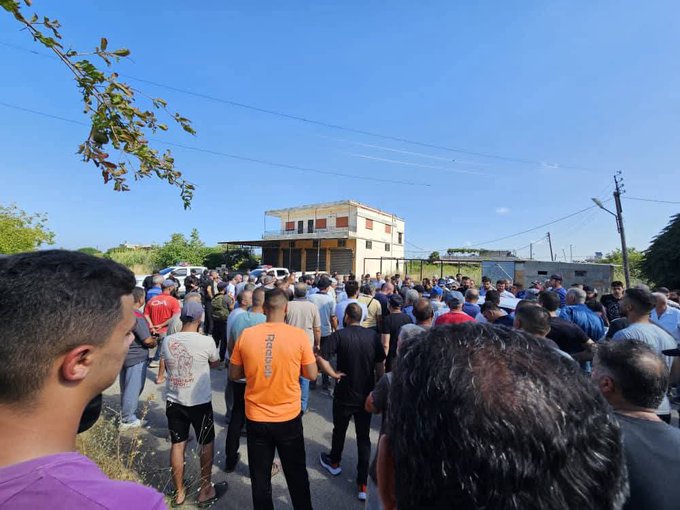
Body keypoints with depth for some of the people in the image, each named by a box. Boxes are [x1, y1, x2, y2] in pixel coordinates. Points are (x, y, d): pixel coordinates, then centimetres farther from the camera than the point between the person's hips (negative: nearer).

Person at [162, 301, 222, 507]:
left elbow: (168, 367, 10)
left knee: (177, 445, 18)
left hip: (174, 401, 4)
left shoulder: (167, 341, -8)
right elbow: (215, 363, 1)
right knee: (207, 444, 16)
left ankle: (179, 492, 33)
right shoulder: (206, 341, -19)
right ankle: (205, 490, 29)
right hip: (200, 402, -4)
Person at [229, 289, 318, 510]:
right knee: (296, 474, 22)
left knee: (260, 477, 22)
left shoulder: (246, 335, -12)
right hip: (289, 417, -1)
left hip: (256, 418, 1)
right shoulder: (298, 335, -17)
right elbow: (312, 375, -8)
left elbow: (234, 375, 0)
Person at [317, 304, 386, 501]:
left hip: (344, 395, -2)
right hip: (366, 396, 2)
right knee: (364, 437, 16)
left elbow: (319, 357, -28)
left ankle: (334, 463, 47)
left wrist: (333, 374, -16)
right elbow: (380, 366, -1)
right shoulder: (373, 335, -7)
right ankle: (363, 484, 21)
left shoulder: (340, 335, -16)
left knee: (339, 431, 23)